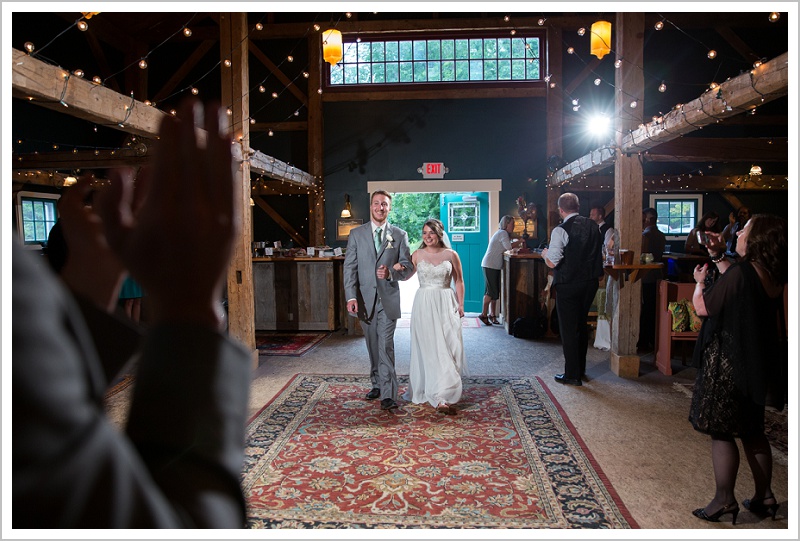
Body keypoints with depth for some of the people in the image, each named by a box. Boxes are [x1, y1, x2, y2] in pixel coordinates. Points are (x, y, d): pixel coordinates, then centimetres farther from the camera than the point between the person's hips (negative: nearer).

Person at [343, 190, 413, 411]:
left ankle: (388, 394, -9)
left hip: (388, 298, -2)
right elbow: (350, 267, 0)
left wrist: (391, 273, -19)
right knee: (373, 346, 13)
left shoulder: (399, 235, 4)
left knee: (386, 346, -10)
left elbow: (408, 266, 2)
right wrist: (351, 297, -11)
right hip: (365, 299, 2)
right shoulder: (356, 234, 6)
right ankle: (377, 384, 29)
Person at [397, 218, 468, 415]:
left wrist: (460, 304, 1)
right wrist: (396, 268, -8)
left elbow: (458, 281, 8)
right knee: (428, 348, -4)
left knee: (447, 347, -6)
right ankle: (441, 397, 0)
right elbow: (406, 276, 13)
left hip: (446, 304, 0)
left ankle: (442, 394, 0)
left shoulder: (450, 255, 3)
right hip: (424, 304, 0)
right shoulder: (417, 255, 5)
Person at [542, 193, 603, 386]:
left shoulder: (560, 230, -16)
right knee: (581, 325, 20)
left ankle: (572, 374, 11)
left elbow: (552, 262, -19)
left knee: (568, 328, 4)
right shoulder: (593, 226, 4)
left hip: (568, 284, -7)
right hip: (590, 282, 7)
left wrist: (545, 253, 1)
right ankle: (580, 369, 32)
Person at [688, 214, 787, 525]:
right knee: (752, 430, 19)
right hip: (757, 362, 9)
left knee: (720, 431, 3)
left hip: (727, 363, -9)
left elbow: (702, 307, -16)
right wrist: (719, 256, 17)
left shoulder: (741, 273, -23)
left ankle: (724, 501, 12)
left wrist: (700, 281, 2)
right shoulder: (772, 275, 3)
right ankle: (764, 497, 29)